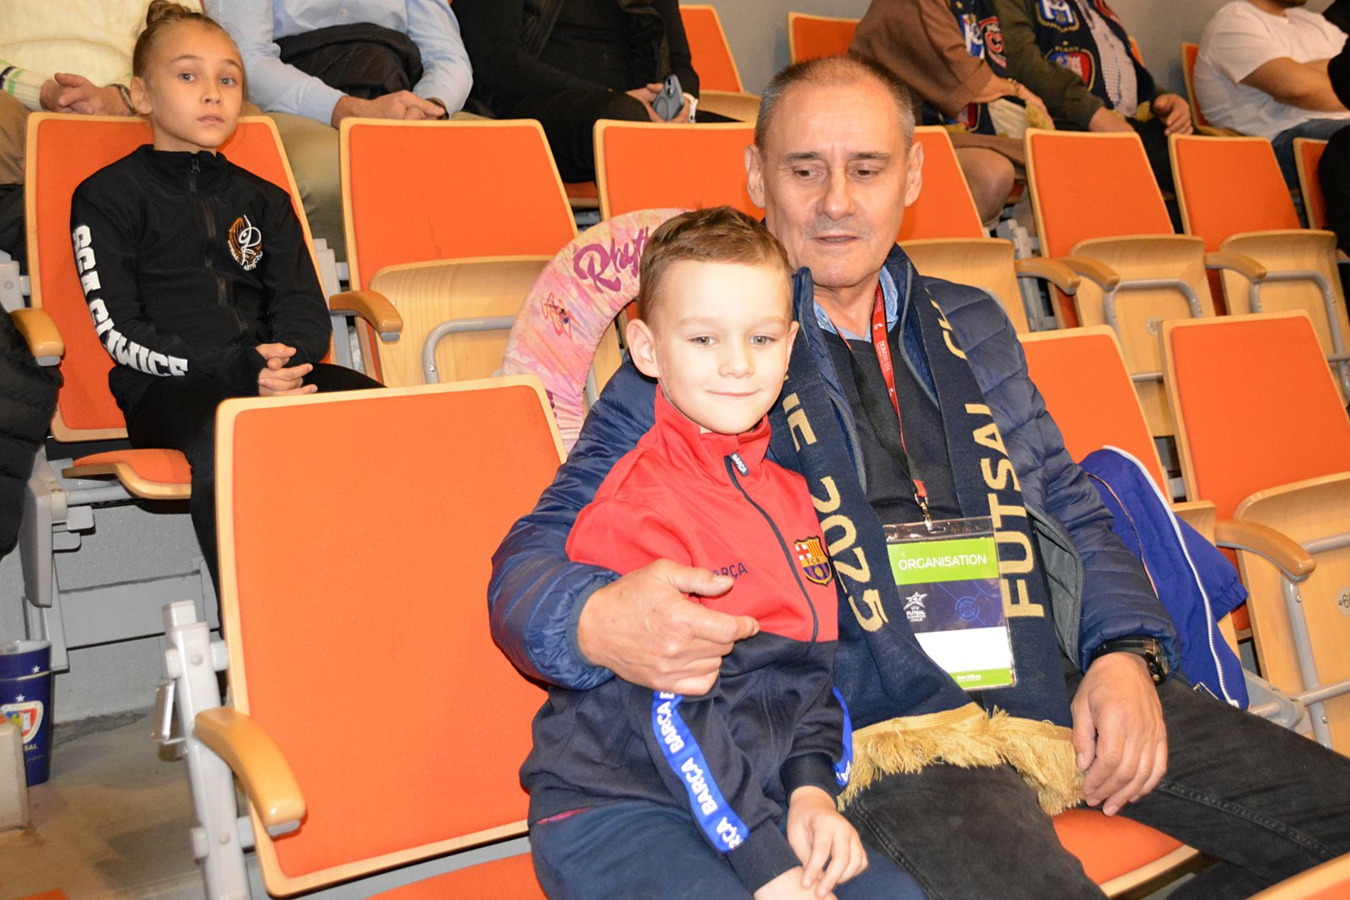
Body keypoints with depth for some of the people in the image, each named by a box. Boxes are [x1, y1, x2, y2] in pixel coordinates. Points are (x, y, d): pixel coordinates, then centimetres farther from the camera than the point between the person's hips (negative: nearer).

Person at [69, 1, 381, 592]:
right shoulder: (106, 197, 9)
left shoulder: (262, 200, 23)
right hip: (167, 387, -4)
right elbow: (120, 335, -3)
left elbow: (305, 309, 13)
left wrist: (287, 358, -13)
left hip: (274, 370, 4)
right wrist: (235, 368, -18)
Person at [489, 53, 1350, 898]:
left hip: (1069, 696, 6)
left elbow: (1074, 513, 23)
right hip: (891, 735, -6)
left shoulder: (973, 327, 19)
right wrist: (599, 623, -27)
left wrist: (1127, 651, 2)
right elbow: (532, 558, -2)